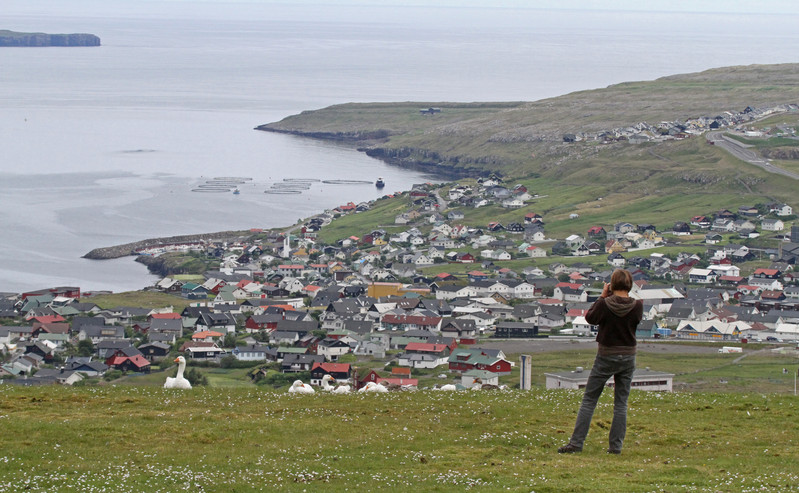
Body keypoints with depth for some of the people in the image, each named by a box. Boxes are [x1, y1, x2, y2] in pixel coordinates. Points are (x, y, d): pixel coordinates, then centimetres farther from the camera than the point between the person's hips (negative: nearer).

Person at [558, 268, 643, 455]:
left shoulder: (604, 304, -16)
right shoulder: (637, 306, -10)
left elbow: (590, 317, 0)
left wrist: (602, 297, 5)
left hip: (606, 357, -2)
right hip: (628, 357, 2)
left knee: (589, 400, 4)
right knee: (621, 403, 10)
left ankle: (576, 442, 0)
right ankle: (616, 445, 8)